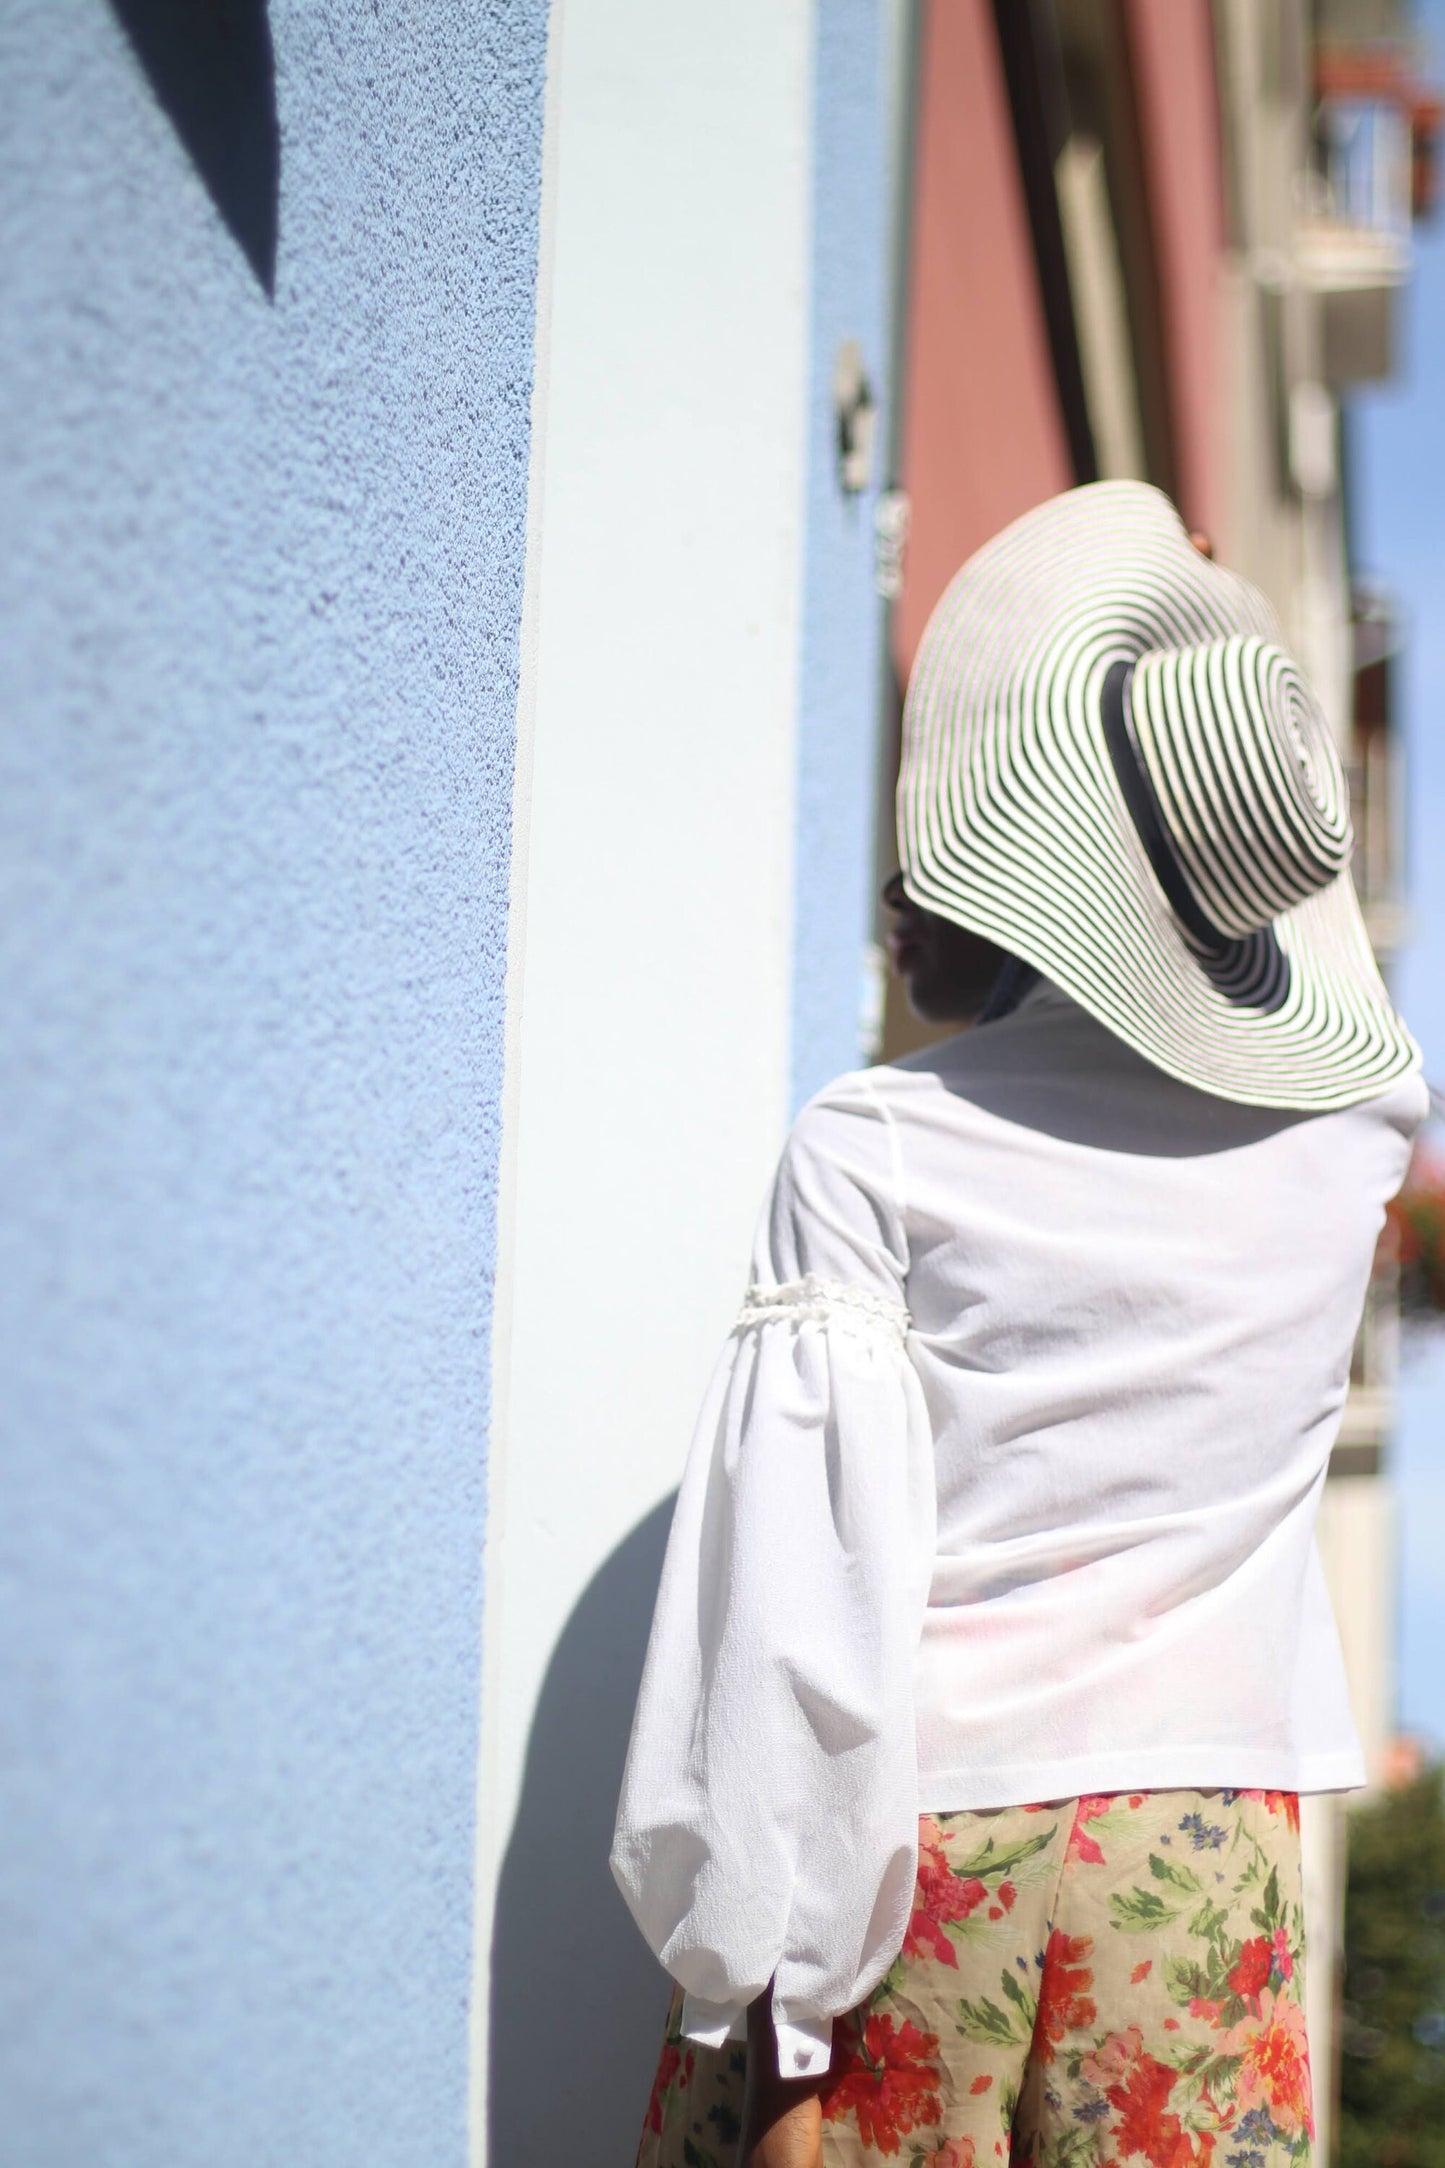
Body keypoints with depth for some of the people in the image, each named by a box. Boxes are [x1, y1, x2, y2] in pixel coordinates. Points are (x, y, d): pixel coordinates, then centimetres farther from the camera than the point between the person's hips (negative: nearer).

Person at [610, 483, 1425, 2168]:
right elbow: (1303, 913, 23)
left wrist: (762, 2000, -10)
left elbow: (805, 1584, -15)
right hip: (1204, 1860, 4)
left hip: (917, 1849, -3)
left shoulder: (874, 1154, -12)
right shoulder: (1354, 1128, -2)